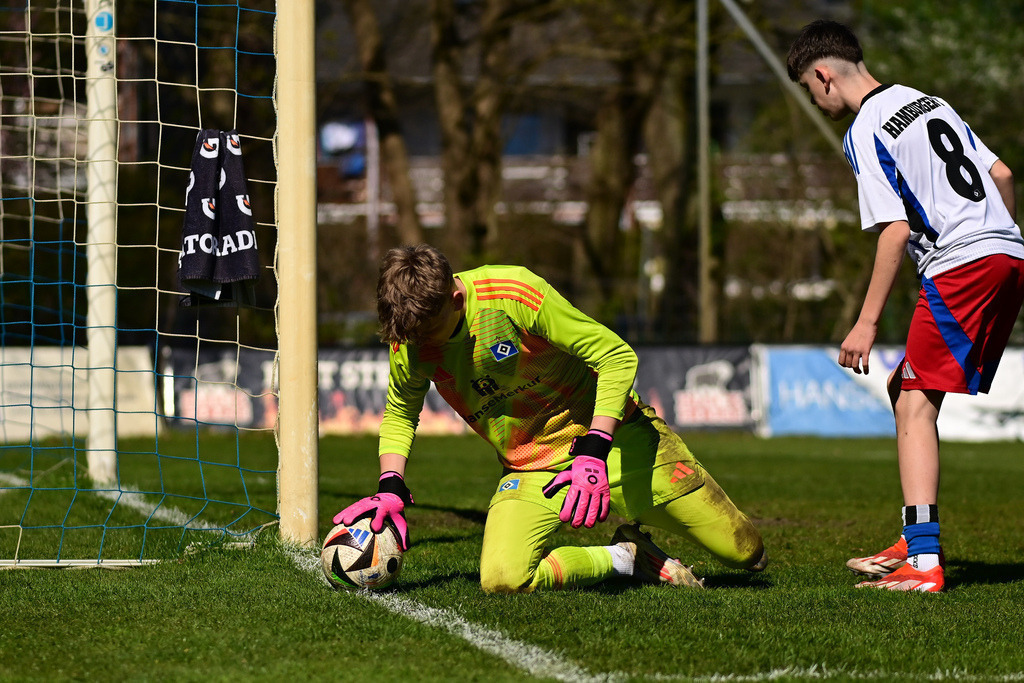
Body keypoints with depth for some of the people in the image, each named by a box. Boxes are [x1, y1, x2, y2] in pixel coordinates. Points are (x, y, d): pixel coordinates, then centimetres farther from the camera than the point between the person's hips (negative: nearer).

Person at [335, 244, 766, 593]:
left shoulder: (513, 294, -25)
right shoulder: (410, 339, -9)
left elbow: (616, 356, -20)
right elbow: (399, 413, 12)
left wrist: (594, 454, -29)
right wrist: (390, 488, -4)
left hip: (614, 436, -3)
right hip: (531, 469, 3)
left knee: (745, 553, -5)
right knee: (501, 580, -28)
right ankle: (622, 558, -2)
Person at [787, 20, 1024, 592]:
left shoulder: (865, 132, -6)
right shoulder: (930, 102, 19)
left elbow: (896, 230, -13)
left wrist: (868, 322, -10)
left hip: (958, 266, -9)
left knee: (915, 404, -11)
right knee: (907, 394, 17)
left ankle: (924, 564, -22)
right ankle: (917, 543, 20)